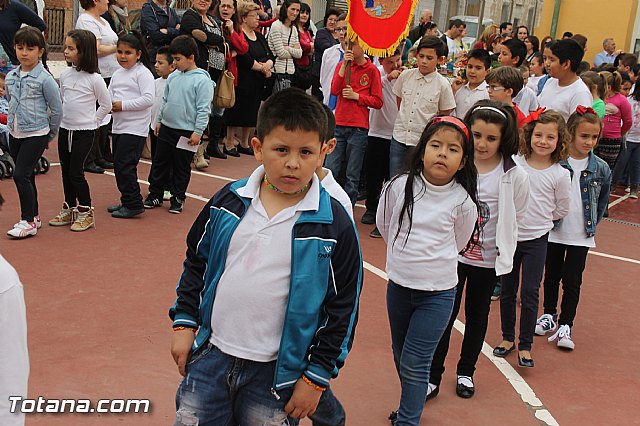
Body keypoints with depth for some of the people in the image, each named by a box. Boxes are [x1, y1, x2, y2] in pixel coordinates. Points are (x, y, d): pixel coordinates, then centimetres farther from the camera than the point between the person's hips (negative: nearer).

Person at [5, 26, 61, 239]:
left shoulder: (44, 79, -12)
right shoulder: (10, 77, 6)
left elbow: (57, 109, -7)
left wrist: (50, 135, 0)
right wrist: (14, 123, 16)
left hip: (36, 135, -6)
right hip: (15, 134, 6)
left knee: (21, 175, -11)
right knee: (26, 176, 13)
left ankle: (29, 221, -1)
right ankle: (33, 216, 26)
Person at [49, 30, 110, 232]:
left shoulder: (94, 78, -12)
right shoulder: (65, 74, 4)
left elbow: (106, 105, -4)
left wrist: (93, 121, -2)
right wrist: (63, 117, 11)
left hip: (84, 132, -6)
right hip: (65, 129, 6)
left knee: (76, 171, -6)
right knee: (66, 170, 12)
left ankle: (86, 213, 6)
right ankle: (69, 210, 25)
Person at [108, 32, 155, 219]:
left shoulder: (143, 73, -9)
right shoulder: (117, 74, 15)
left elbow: (148, 99, -19)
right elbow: (109, 95, 19)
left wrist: (123, 105, -18)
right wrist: (110, 104, -4)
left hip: (135, 128, -9)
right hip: (118, 126, 9)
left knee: (125, 165, -11)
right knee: (119, 165, 13)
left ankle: (134, 204, -1)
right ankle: (127, 201, 24)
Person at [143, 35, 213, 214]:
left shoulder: (202, 79, -13)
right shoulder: (173, 76, 7)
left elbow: (204, 109, -14)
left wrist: (198, 132, -16)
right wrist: (159, 120, 18)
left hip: (186, 132, -6)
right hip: (167, 128, 6)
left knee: (181, 168, 6)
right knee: (159, 163, 13)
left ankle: (178, 198, 19)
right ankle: (155, 194, 24)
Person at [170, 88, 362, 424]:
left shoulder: (335, 226, -12)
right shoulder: (228, 201, -3)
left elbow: (342, 309, -7)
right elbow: (196, 263, 11)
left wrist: (316, 377, -5)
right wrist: (184, 322, 7)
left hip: (275, 372, -3)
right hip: (209, 358, 3)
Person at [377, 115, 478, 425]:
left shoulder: (463, 201, -14)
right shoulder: (400, 186, -11)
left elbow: (459, 243, 3)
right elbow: (383, 223, 7)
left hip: (438, 292, -3)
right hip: (398, 286, 4)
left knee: (415, 362, -3)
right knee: (400, 355, 20)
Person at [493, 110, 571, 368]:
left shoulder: (560, 175, -7)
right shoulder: (514, 164, -6)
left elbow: (562, 209, 4)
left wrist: (539, 219, 6)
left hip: (536, 240, -1)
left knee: (529, 293, -2)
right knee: (507, 291, 12)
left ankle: (525, 345, 11)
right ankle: (507, 337, 28)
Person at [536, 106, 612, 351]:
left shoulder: (601, 169, -5)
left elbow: (602, 202, 9)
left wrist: (592, 225, 7)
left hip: (581, 235, 0)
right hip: (554, 231, 0)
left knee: (572, 281, 5)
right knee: (552, 276, 15)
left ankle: (565, 326, 15)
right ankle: (549, 315, 33)